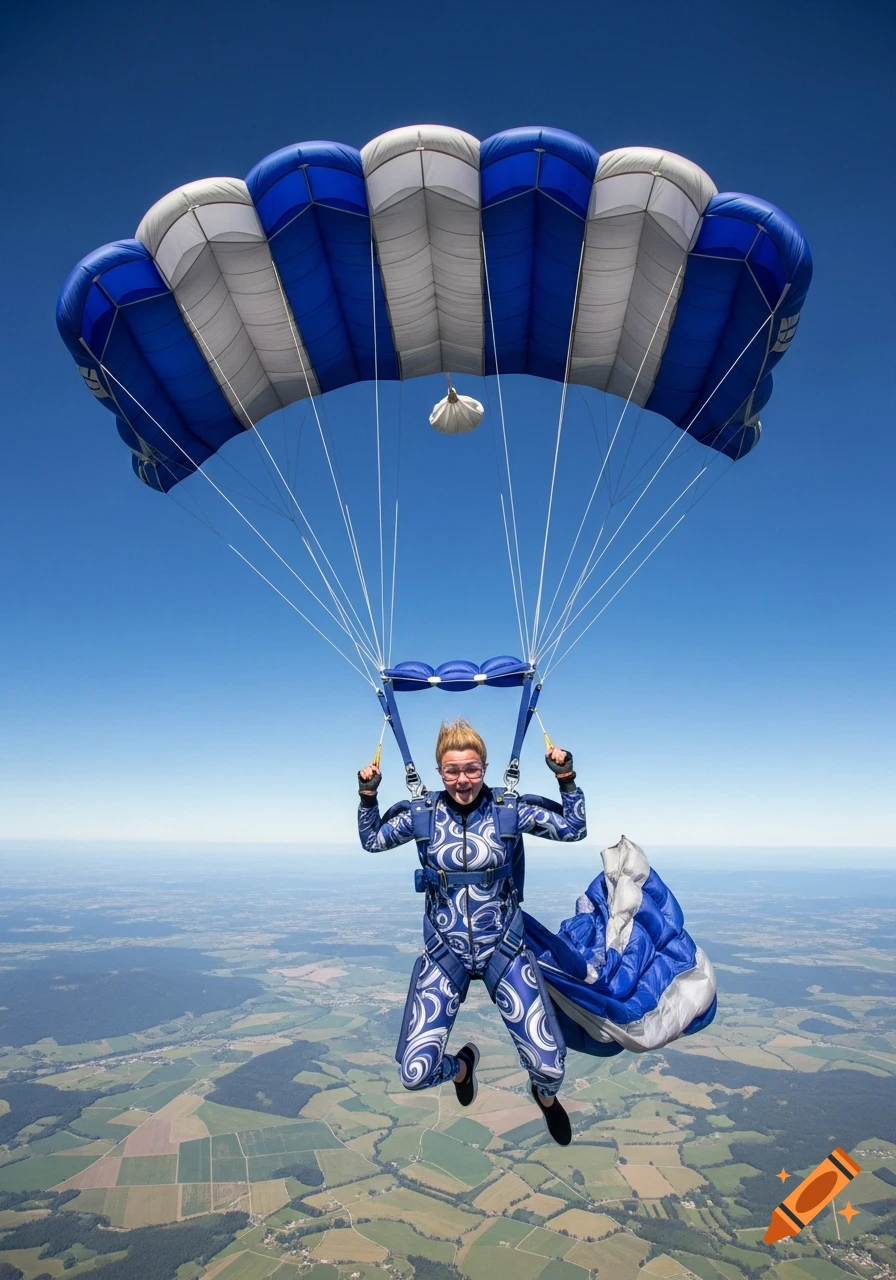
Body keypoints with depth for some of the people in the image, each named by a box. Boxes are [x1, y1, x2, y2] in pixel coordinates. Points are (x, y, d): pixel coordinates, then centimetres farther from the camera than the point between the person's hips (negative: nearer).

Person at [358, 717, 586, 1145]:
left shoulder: (509, 809, -7)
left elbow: (574, 829, -1)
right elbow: (372, 841, 9)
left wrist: (566, 778, -13)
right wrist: (368, 795, -5)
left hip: (504, 949, -1)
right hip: (444, 953, 1)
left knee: (550, 1066, -4)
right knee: (415, 1074, -5)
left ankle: (545, 1096, 37)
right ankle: (461, 1065, 33)